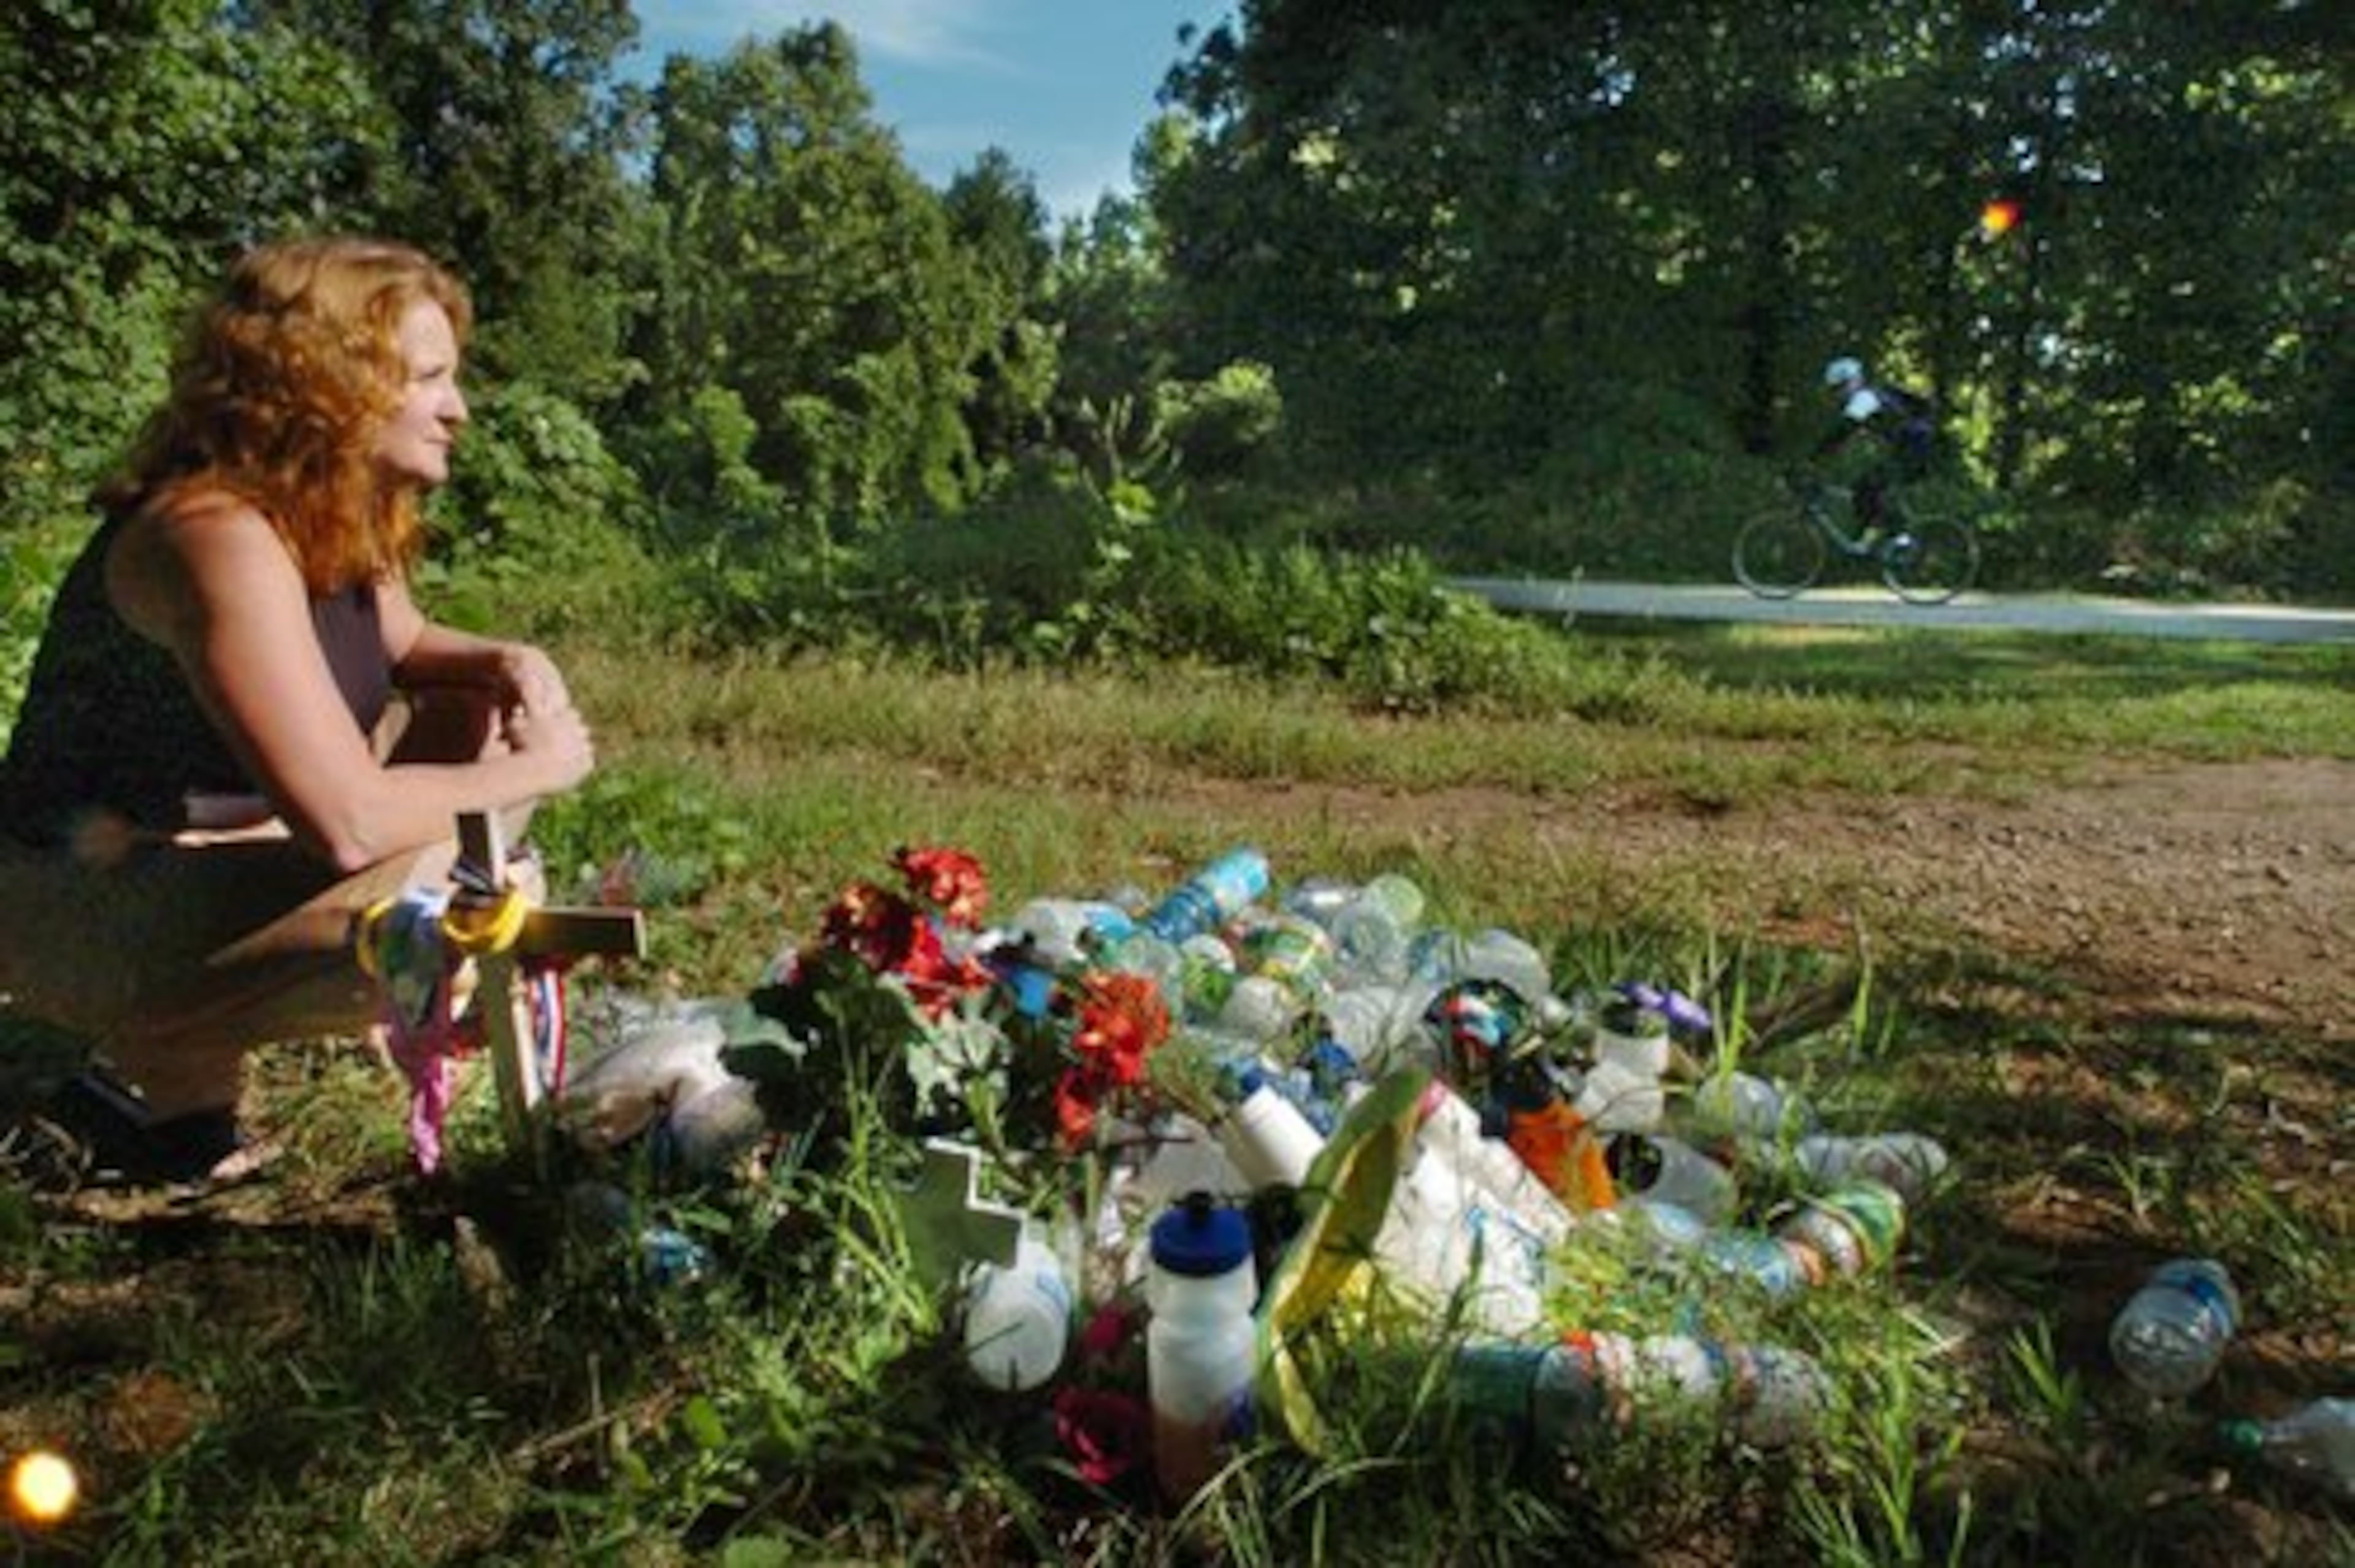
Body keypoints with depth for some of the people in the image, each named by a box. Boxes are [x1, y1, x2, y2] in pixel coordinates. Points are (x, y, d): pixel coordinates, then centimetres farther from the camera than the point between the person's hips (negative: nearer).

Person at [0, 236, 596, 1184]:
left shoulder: (341, 514, 0)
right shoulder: (222, 537, -27)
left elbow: (401, 642, 20)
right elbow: (349, 822, -35)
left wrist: (504, 664, -4)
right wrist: (527, 772, -19)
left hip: (219, 852, 9)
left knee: (482, 723, 5)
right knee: (435, 887, -31)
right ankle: (162, 1071, -5)